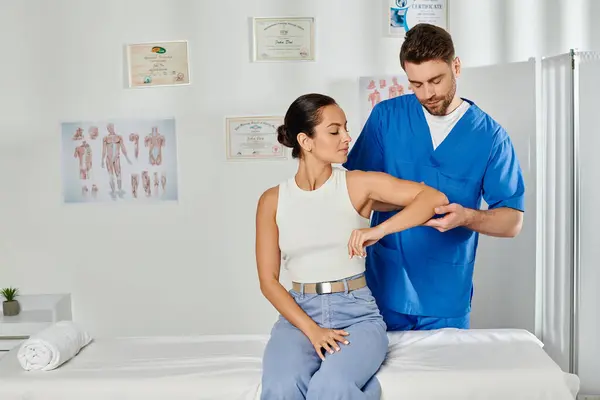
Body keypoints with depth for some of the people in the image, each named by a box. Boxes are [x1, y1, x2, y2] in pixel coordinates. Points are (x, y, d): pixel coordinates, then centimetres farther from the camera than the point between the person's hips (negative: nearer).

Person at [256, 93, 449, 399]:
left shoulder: (359, 184, -1)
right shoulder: (272, 200, 3)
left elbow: (435, 198, -7)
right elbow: (268, 280, 2)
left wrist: (378, 231, -21)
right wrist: (311, 329, -12)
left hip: (357, 313, -1)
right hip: (299, 314, 1)